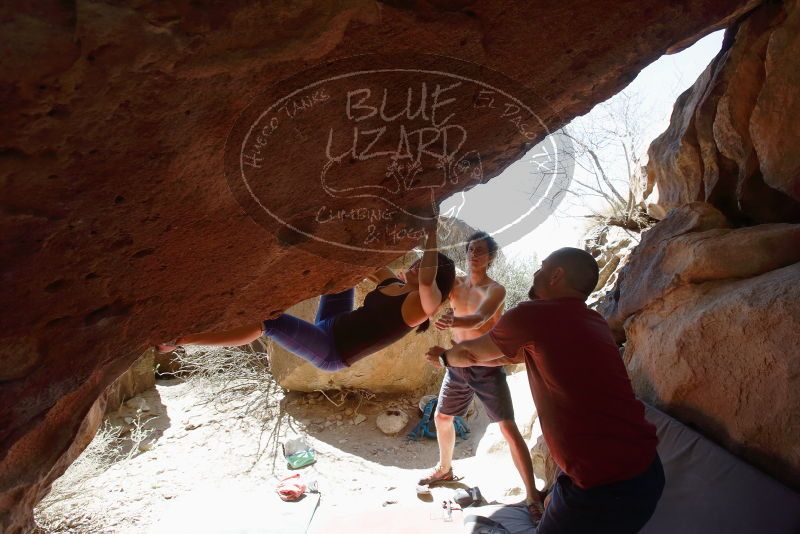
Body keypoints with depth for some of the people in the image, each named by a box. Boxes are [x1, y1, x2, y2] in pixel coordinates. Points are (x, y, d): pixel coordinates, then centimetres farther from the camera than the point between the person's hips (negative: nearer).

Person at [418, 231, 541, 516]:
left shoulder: (495, 289, -16)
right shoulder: (455, 283, 3)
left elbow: (479, 318, -34)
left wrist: (453, 321, -55)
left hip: (487, 367, -6)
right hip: (458, 364, 6)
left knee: (508, 428, -8)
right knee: (442, 417, 17)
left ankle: (532, 493, 4)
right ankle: (444, 469, 41)